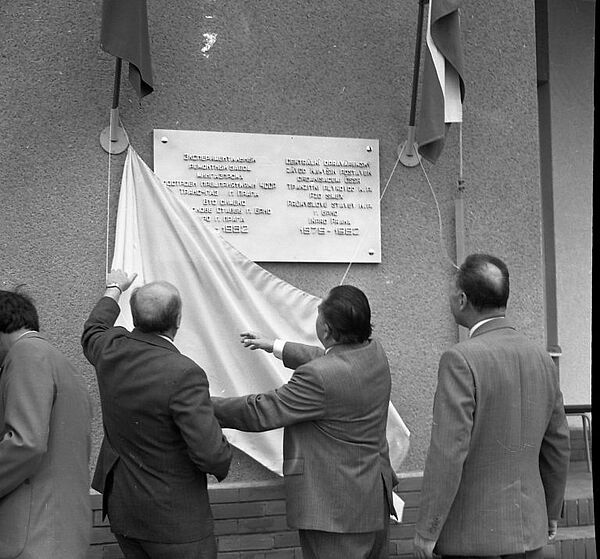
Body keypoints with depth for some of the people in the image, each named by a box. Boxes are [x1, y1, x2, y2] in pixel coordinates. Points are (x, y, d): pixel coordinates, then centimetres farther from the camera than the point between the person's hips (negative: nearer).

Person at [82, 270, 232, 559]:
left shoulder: (112, 349, -6)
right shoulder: (183, 375, -27)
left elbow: (92, 334, 21)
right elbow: (211, 454, -27)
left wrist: (114, 290, 35)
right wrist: (223, 463, -4)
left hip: (121, 507, 7)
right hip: (173, 516, -7)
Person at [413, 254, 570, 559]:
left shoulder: (461, 360, -18)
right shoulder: (542, 359, 4)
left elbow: (448, 453, -20)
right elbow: (558, 445, 13)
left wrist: (426, 531, -12)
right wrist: (550, 512, 25)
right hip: (530, 530, 7)